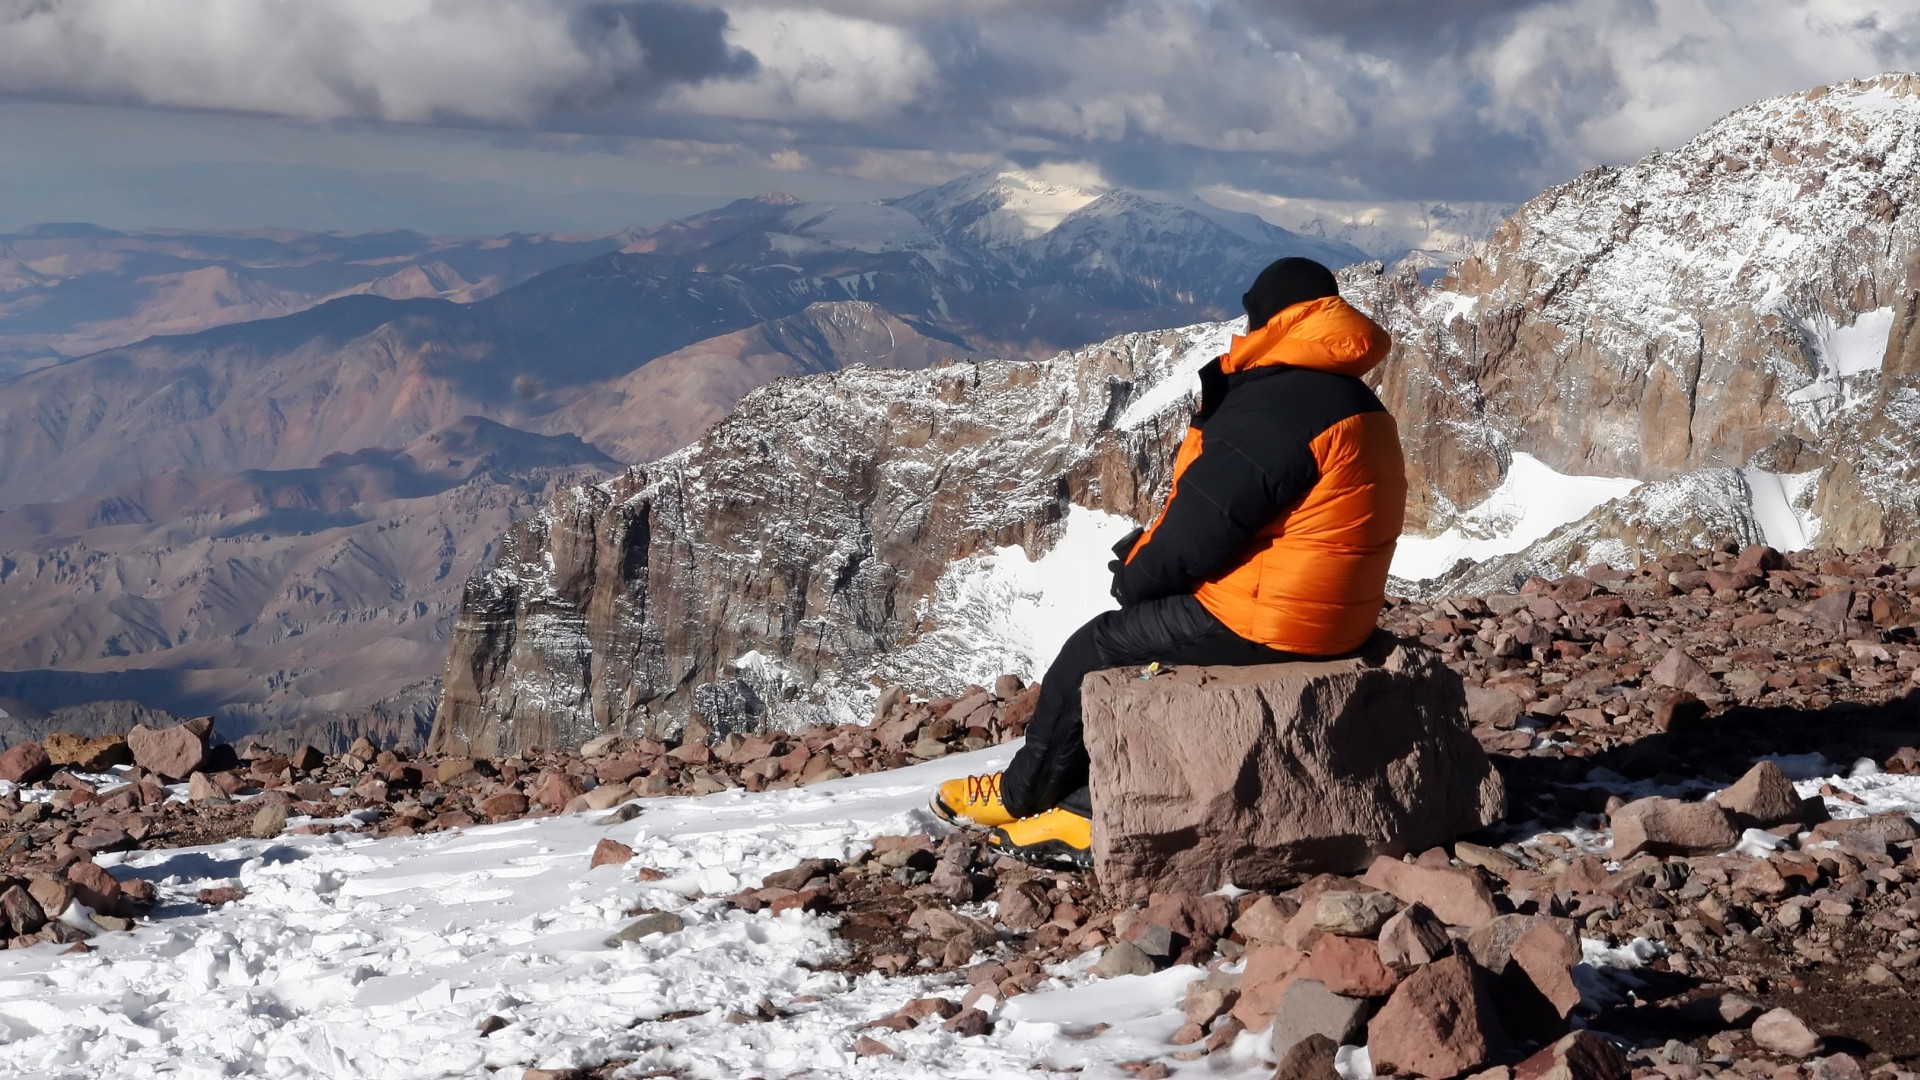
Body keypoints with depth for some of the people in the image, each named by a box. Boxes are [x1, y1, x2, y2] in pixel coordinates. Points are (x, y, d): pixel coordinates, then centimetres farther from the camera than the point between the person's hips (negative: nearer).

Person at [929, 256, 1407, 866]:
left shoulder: (1278, 406, -21)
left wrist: (1135, 575, 0)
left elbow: (1200, 523, -20)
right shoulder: (1354, 403, 13)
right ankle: (1091, 814, 12)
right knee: (1128, 642, 17)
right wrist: (1149, 550, 9)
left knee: (1097, 648, 7)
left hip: (1257, 621, -10)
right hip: (1329, 614, 10)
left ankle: (1021, 794, 25)